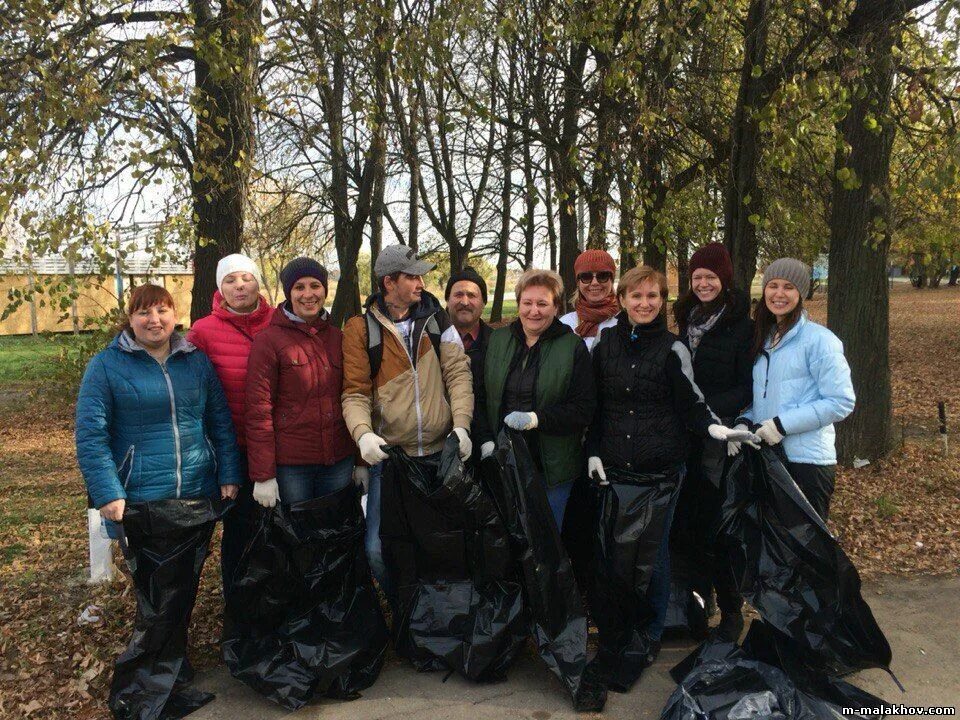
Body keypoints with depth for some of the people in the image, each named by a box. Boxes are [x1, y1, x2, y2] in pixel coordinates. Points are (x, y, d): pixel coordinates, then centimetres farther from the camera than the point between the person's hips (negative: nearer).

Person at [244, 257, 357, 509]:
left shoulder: (338, 337, 8)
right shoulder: (268, 340, -6)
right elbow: (258, 411, -9)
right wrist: (263, 475, -12)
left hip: (339, 461, 4)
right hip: (290, 466, -4)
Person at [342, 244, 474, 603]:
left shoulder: (436, 319, 5)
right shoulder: (360, 329, -3)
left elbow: (458, 372, 1)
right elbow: (355, 392, -6)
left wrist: (461, 423, -12)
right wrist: (362, 433, -23)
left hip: (441, 451, 2)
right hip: (389, 455, -2)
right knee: (379, 548, 1)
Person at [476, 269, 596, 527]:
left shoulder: (573, 347, -3)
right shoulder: (497, 340, 7)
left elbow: (584, 409, -7)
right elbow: (482, 399, 8)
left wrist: (537, 419, -19)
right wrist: (486, 440, -6)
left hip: (552, 466, -2)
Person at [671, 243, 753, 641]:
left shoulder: (742, 326, -7)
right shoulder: (687, 318, 13)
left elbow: (748, 388, -10)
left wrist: (707, 409, -20)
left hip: (720, 438, -6)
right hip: (685, 436, 6)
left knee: (714, 526, -4)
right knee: (684, 519, 9)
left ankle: (731, 611, 11)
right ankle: (695, 598, 26)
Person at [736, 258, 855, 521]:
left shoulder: (818, 339, -10)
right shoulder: (763, 338, 11)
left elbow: (842, 401, -15)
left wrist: (782, 424, -19)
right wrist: (745, 423, -3)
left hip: (806, 460, -6)